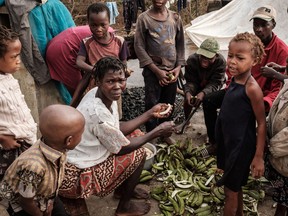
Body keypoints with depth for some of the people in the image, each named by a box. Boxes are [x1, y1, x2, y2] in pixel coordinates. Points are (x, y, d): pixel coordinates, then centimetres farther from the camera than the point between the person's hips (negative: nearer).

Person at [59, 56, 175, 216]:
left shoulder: (100, 94, -6)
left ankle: (122, 189, 30)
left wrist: (150, 114, 4)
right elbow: (123, 148, -17)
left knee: (134, 135, 13)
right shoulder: (98, 113, -32)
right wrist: (158, 132, -8)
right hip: (75, 176, -8)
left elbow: (118, 129, 5)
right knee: (138, 154, -3)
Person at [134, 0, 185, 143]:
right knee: (152, 106, -3)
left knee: (168, 105, 11)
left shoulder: (175, 18, 5)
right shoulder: (144, 18, -6)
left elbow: (180, 44, 10)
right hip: (153, 70, -4)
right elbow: (139, 46, -8)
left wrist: (178, 67, -2)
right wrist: (156, 70, -12)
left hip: (171, 70, 4)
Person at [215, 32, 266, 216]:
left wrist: (259, 157, -16)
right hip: (228, 142, 7)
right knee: (236, 187, 24)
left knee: (231, 190, 9)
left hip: (241, 146, -7)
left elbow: (262, 124, -19)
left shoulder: (252, 88, -24)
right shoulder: (234, 80, -1)